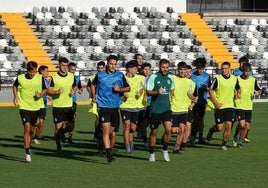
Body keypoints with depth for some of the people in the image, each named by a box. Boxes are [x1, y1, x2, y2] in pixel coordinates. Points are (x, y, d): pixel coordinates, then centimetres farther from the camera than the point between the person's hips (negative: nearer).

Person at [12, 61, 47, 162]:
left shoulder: (40, 78, -3)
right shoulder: (20, 78, -6)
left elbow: (45, 89, 10)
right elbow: (14, 86, 15)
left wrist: (40, 94, -11)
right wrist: (15, 97, 3)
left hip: (36, 107, 3)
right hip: (24, 107, -3)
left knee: (31, 130, 13)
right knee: (27, 128, -16)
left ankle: (28, 145, 37)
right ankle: (27, 152, -14)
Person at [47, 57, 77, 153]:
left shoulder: (72, 76, 4)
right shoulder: (54, 77, -6)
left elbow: (75, 87, 19)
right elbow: (48, 91, -5)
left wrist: (73, 91, -3)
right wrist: (57, 92, -23)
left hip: (68, 106, 3)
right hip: (57, 106, -3)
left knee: (70, 127, -2)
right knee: (58, 127, -1)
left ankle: (62, 132, 32)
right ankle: (58, 145, 17)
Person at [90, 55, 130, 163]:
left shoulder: (120, 76, 5)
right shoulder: (100, 75, 3)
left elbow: (128, 88, 11)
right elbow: (93, 85, 21)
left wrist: (120, 89, -7)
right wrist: (94, 96, 10)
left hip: (115, 107, 2)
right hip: (103, 106, -2)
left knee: (113, 132, 7)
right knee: (106, 129, -16)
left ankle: (110, 149, 27)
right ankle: (108, 154, -21)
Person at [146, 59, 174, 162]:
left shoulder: (170, 77, 7)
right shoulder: (153, 77, -6)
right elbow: (148, 91, -9)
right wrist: (157, 92, -24)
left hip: (167, 108, 3)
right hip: (155, 108, -3)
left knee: (168, 129, -14)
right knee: (154, 132, 5)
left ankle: (165, 149, 7)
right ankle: (152, 153, 20)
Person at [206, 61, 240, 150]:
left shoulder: (234, 79, 4)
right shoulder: (218, 79, -7)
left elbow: (238, 89, 23)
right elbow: (211, 90, -3)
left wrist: (238, 94, 3)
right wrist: (215, 102, -10)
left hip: (230, 106, 3)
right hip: (219, 106, -3)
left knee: (228, 126, -8)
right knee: (219, 128, -3)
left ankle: (224, 144, 7)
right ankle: (211, 130, 31)